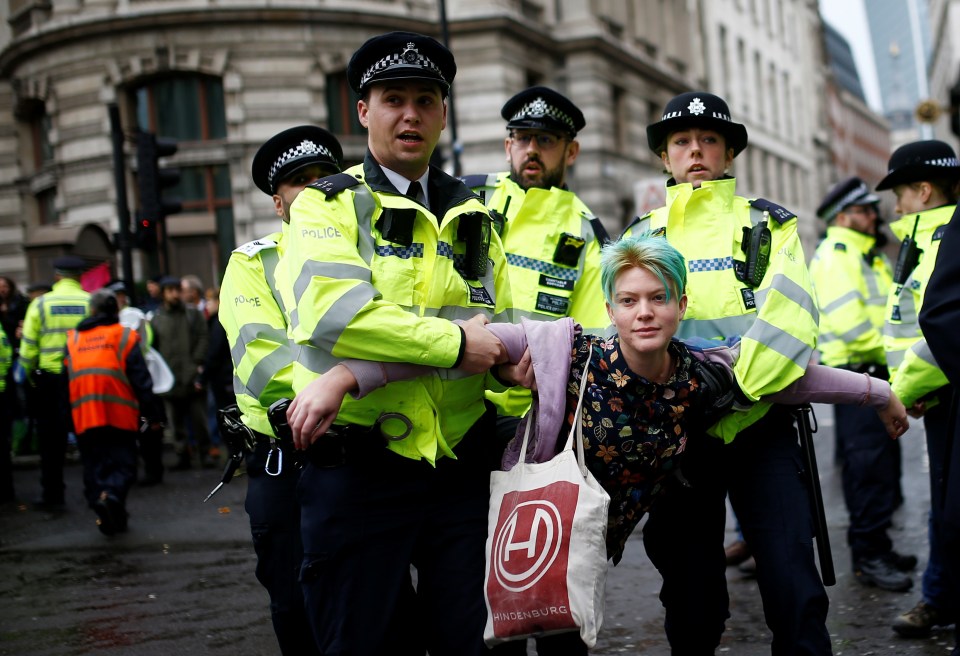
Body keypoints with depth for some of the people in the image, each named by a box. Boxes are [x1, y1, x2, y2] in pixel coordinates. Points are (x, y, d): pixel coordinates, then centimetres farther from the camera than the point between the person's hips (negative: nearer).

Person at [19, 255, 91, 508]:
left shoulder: (40, 304, -1)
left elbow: (28, 347, -1)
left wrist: (30, 374, 14)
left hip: (50, 377, 0)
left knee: (51, 440, 9)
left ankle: (52, 494, 11)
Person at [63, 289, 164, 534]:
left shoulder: (73, 338, 13)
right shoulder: (125, 336, 3)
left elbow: (66, 380, 14)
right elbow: (140, 379, -2)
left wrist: (68, 416, 20)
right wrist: (153, 414, 1)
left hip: (84, 415, 3)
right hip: (120, 414, -2)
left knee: (94, 465, 11)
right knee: (123, 463, 1)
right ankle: (112, 493, -25)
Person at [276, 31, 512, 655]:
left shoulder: (472, 217, 15)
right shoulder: (329, 205, 0)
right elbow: (330, 310, -19)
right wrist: (453, 342, -17)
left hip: (462, 461, 4)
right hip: (358, 468, -4)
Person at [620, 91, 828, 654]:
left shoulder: (769, 224, 7)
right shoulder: (642, 236, 15)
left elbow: (790, 314, -9)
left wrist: (733, 392, -23)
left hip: (759, 423, -2)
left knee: (791, 580, -8)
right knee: (689, 586, 9)